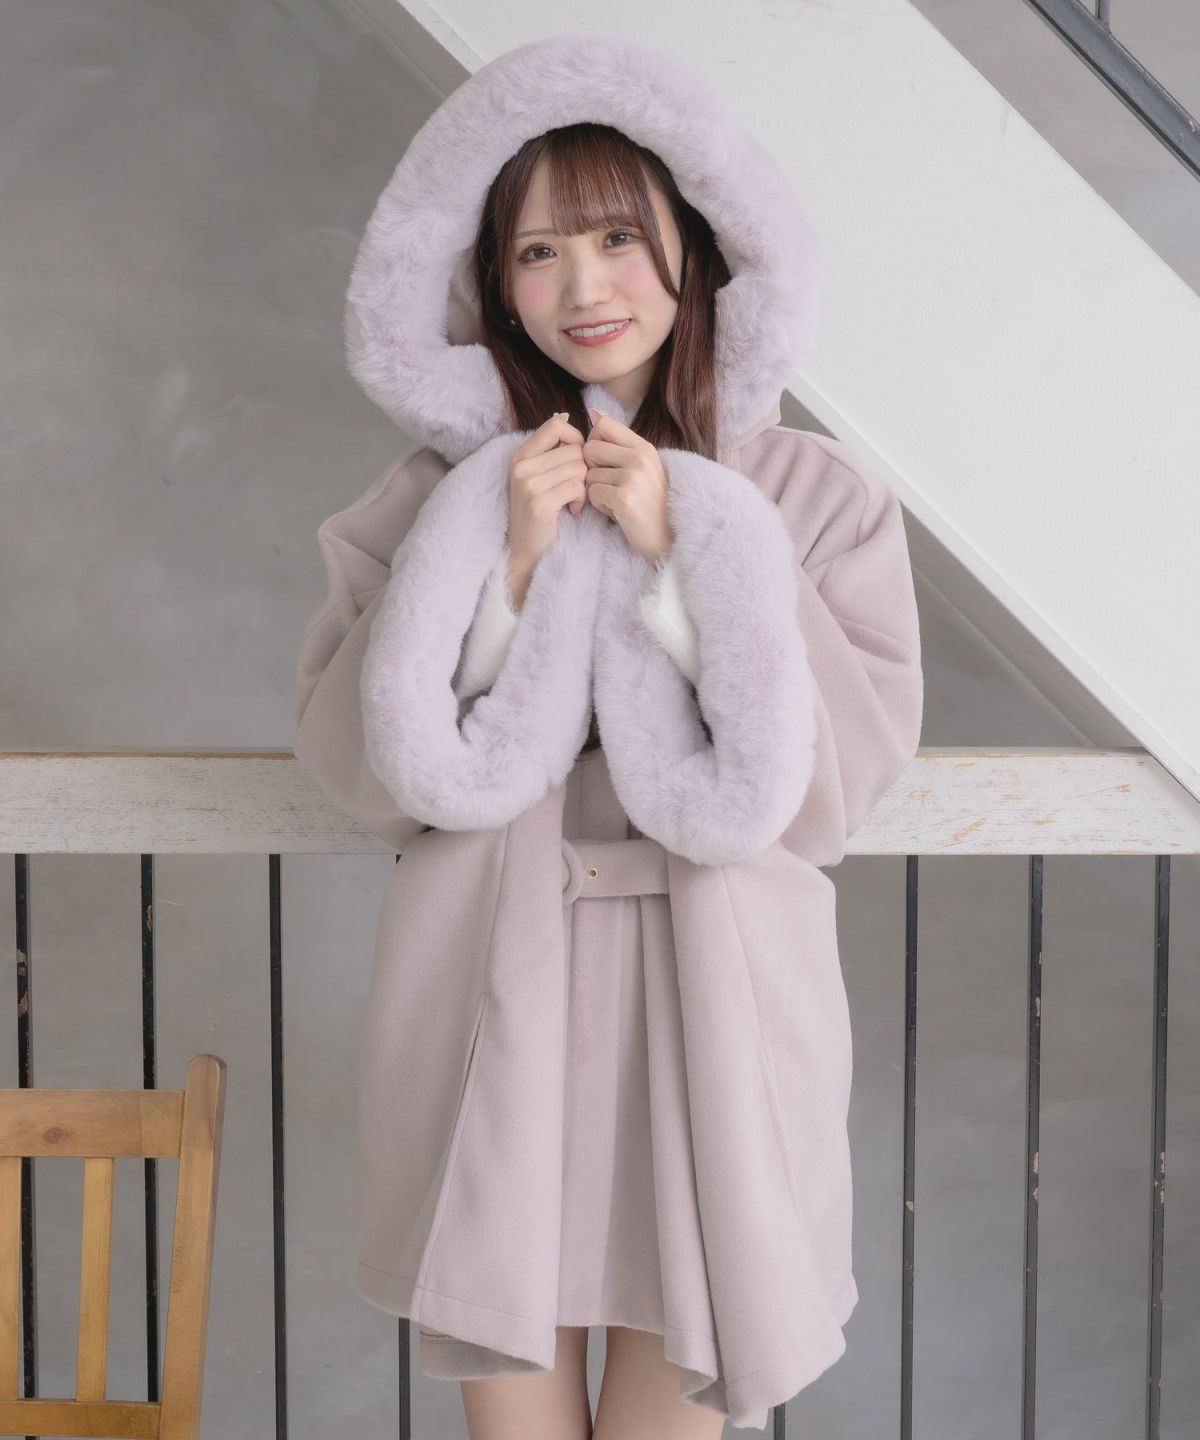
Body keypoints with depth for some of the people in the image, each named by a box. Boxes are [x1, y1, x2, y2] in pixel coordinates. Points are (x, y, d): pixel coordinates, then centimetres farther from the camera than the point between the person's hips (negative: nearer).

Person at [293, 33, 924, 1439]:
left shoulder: (814, 494, 0)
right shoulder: (441, 490, 2)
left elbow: (839, 773, -7)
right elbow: (358, 761, -2)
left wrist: (682, 555, -13)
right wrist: (504, 566, -13)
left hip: (712, 1003, 0)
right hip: (491, 1002, 1)